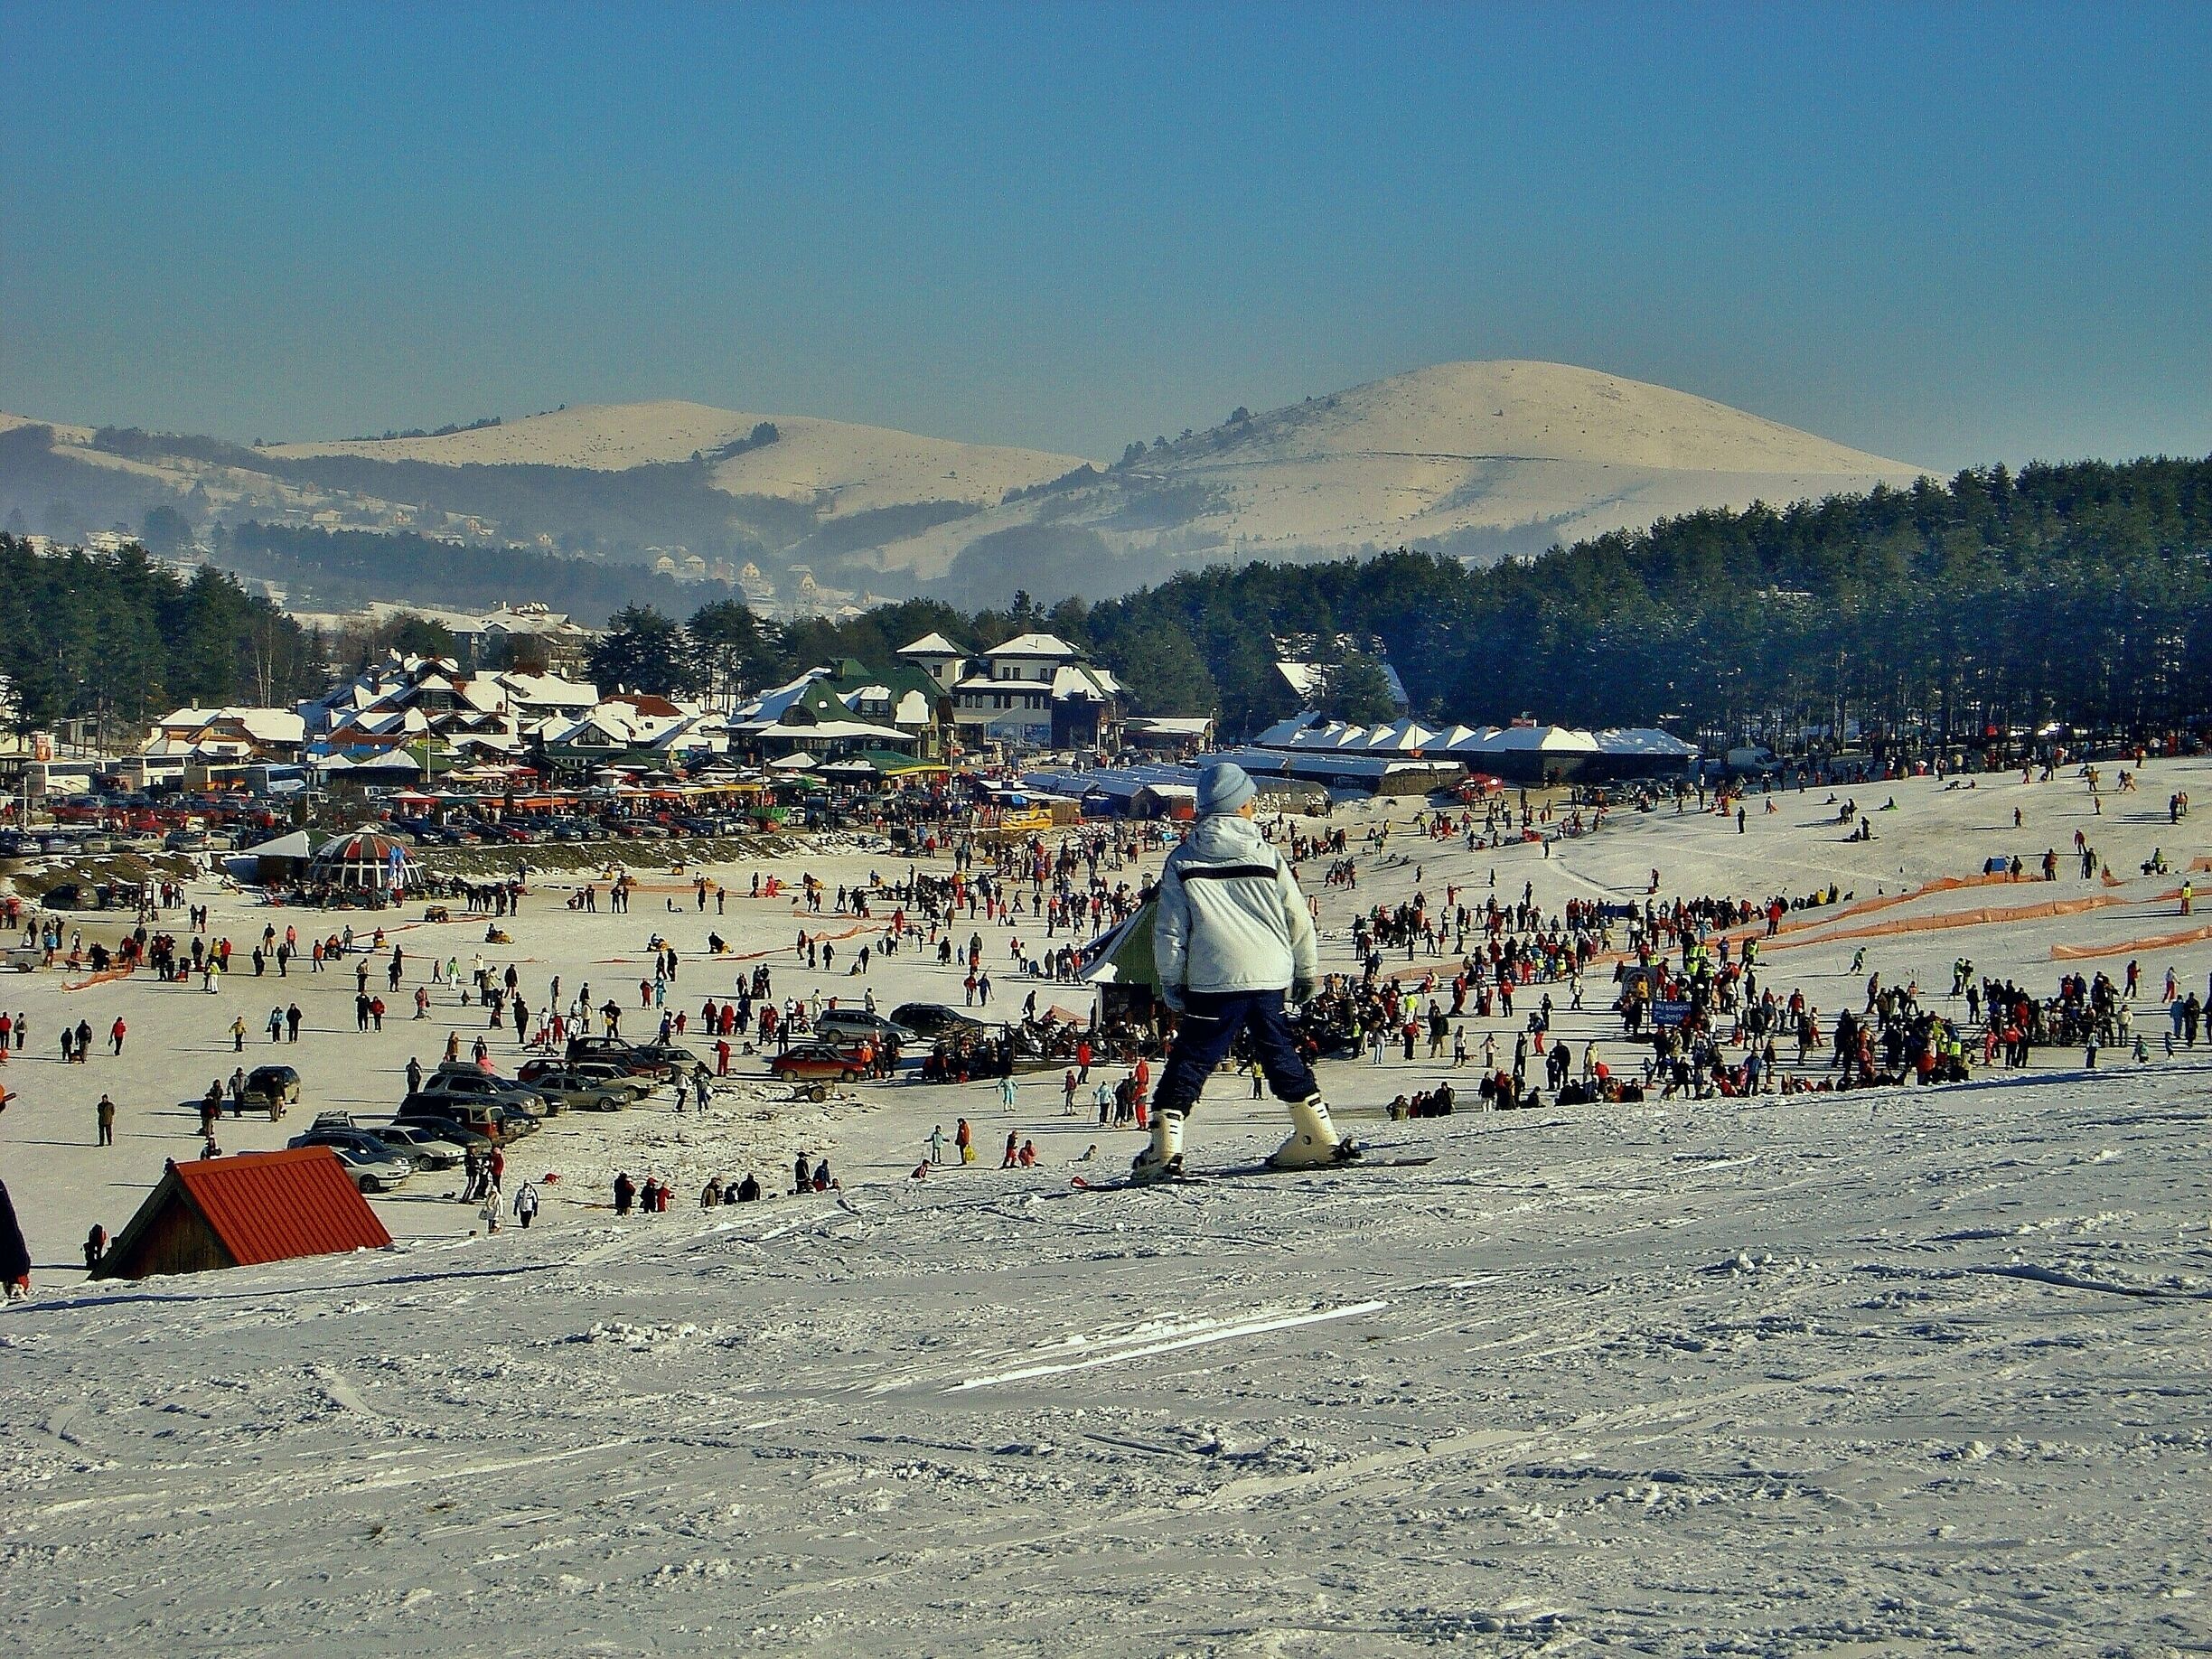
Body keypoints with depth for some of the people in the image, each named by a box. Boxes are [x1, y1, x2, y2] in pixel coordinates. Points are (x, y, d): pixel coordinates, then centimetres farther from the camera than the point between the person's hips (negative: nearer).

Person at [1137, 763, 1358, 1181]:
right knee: (1282, 1056, 17)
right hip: (1269, 977, 2)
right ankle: (1320, 1137, 20)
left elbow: (1169, 931, -1)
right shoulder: (1266, 855, 1)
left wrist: (1170, 981, 11)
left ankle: (1165, 1148, -9)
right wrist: (1307, 972, 19)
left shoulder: (1183, 861, -2)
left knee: (1189, 1061, 1)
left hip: (1213, 982, -2)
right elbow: (1299, 920, 7)